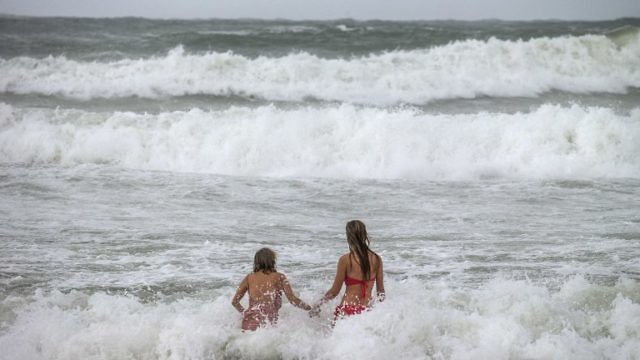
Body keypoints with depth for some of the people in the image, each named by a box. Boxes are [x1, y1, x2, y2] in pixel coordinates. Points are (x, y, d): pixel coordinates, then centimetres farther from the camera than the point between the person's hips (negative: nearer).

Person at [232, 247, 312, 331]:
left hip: (248, 326, 3)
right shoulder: (279, 277, 8)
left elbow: (234, 301, 13)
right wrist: (310, 308, 18)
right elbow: (293, 300, 3)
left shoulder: (249, 278, 15)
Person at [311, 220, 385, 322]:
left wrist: (318, 305, 17)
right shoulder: (377, 259, 5)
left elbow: (335, 291, 2)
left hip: (348, 310, -4)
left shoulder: (345, 260, -5)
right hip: (368, 310, 4)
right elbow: (381, 291, 12)